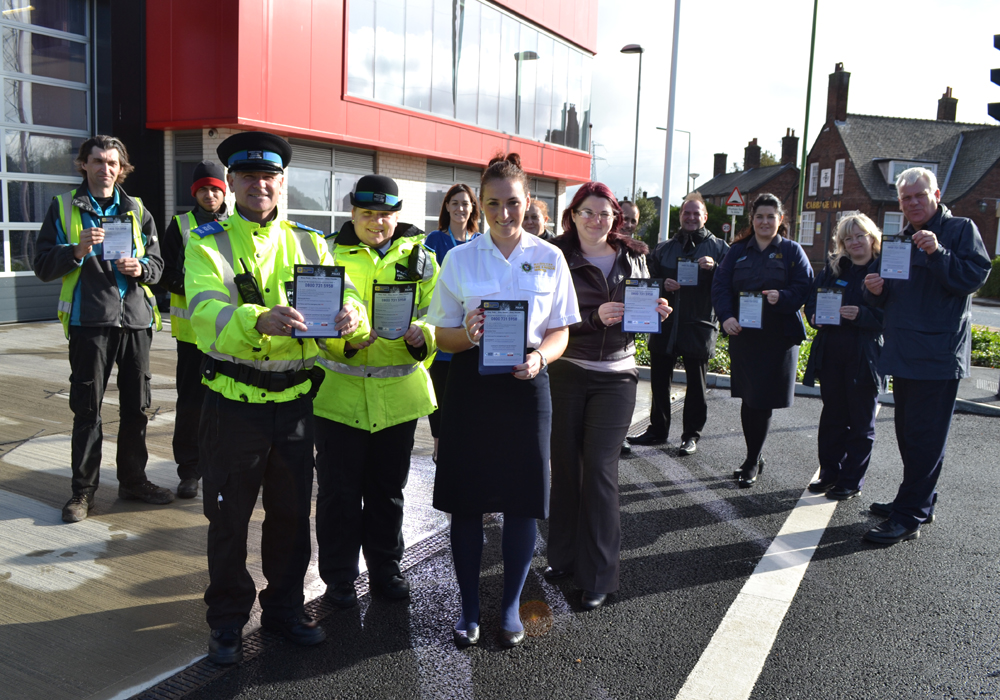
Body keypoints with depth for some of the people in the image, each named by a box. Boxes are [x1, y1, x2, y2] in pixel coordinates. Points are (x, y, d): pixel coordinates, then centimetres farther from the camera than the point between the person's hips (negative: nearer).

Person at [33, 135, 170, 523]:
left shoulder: (137, 210, 14)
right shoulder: (63, 207, 7)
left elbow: (157, 264, 15)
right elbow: (43, 265, 1)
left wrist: (140, 267, -7)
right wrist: (77, 251, -16)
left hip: (136, 319, 3)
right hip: (89, 320, -3)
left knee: (136, 407, 8)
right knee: (86, 408, 1)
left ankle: (133, 479, 22)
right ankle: (83, 489, 12)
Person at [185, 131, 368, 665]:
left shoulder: (308, 242, 7)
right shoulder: (208, 244, -4)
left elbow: (342, 293, -4)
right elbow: (207, 310, -22)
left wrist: (351, 315, -30)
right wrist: (260, 321, -43)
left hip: (295, 401, 3)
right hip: (233, 403, -3)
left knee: (291, 513, 15)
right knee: (229, 517, 10)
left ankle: (285, 608, 34)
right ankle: (227, 621, 28)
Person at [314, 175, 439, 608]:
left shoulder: (419, 257, 5)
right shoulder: (331, 254, 1)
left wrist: (421, 335, -16)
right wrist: (344, 338, -23)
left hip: (398, 392, 2)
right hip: (340, 391, -2)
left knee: (388, 489, 14)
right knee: (339, 490, 6)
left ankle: (385, 569, 32)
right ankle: (339, 577, 23)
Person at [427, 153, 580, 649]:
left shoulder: (549, 259, 4)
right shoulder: (460, 258, 3)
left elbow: (560, 331, 6)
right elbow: (443, 335, 4)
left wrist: (539, 357, -16)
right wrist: (468, 334, -19)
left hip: (525, 385, 0)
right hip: (470, 384, 0)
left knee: (523, 500, 5)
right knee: (466, 499, 4)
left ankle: (511, 606, 25)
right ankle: (469, 607, 23)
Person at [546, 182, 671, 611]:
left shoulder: (633, 257, 8)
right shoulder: (558, 257, -2)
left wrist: (655, 313, -6)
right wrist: (594, 316, -22)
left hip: (615, 376, 1)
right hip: (566, 374, -1)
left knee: (599, 468, -2)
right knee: (565, 463, 7)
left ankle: (598, 575, 8)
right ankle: (565, 555, 27)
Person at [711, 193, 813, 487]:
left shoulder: (791, 251, 4)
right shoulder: (738, 251, 11)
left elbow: (805, 288, -5)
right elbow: (720, 286, 1)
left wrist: (782, 297, -25)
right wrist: (726, 316, -16)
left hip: (779, 338, -3)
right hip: (742, 334, 3)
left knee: (762, 401, -2)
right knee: (749, 399, 9)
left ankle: (752, 463, 13)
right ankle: (755, 459, 24)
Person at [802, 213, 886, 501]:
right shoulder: (833, 268, 10)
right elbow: (812, 298, 13)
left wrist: (862, 314, -25)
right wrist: (814, 316, -8)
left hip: (865, 356, -4)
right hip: (831, 354, 5)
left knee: (860, 422, 6)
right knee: (832, 415, 14)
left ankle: (852, 480, 15)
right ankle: (830, 472, 26)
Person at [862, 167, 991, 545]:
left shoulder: (961, 229, -1)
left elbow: (975, 276, -13)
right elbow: (888, 298, 21)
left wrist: (938, 252, -24)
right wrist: (876, 290, -2)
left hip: (939, 354, -8)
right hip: (904, 353, 8)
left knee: (924, 435, -6)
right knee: (907, 431, 14)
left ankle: (909, 517, -3)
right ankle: (919, 502, 26)